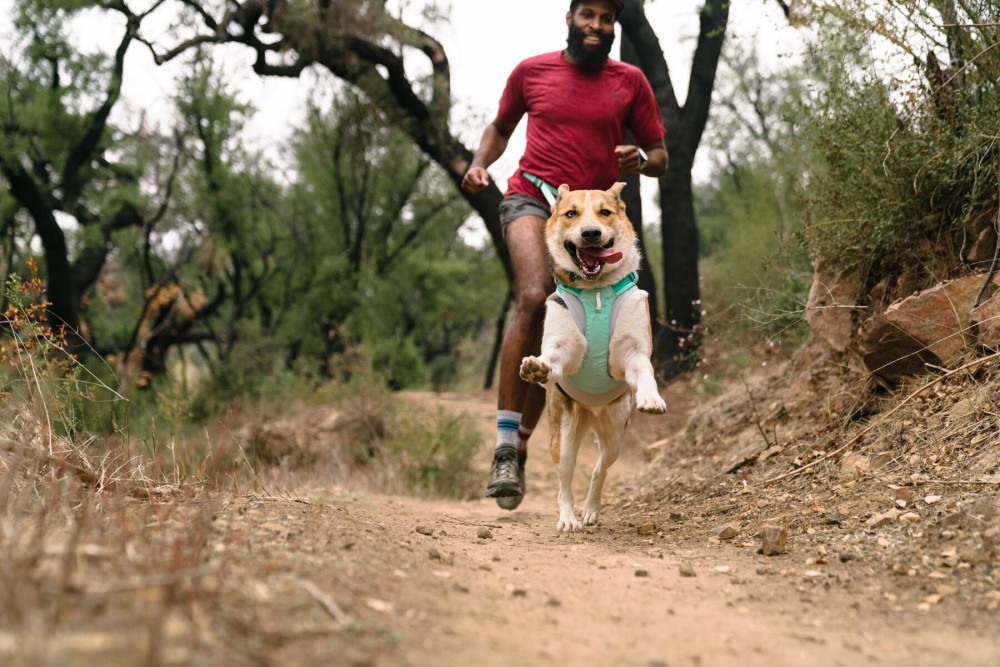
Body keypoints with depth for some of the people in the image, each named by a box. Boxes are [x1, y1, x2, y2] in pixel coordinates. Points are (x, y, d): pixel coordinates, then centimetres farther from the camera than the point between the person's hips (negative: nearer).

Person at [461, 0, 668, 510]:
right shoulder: (531, 71, 8)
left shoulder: (630, 82, 8)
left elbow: (660, 158, 11)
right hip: (531, 199, -2)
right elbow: (501, 127, 23)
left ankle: (521, 447, 24)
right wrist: (480, 163, 3)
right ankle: (504, 444, -29)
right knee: (534, 298, -30)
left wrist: (641, 161, -12)